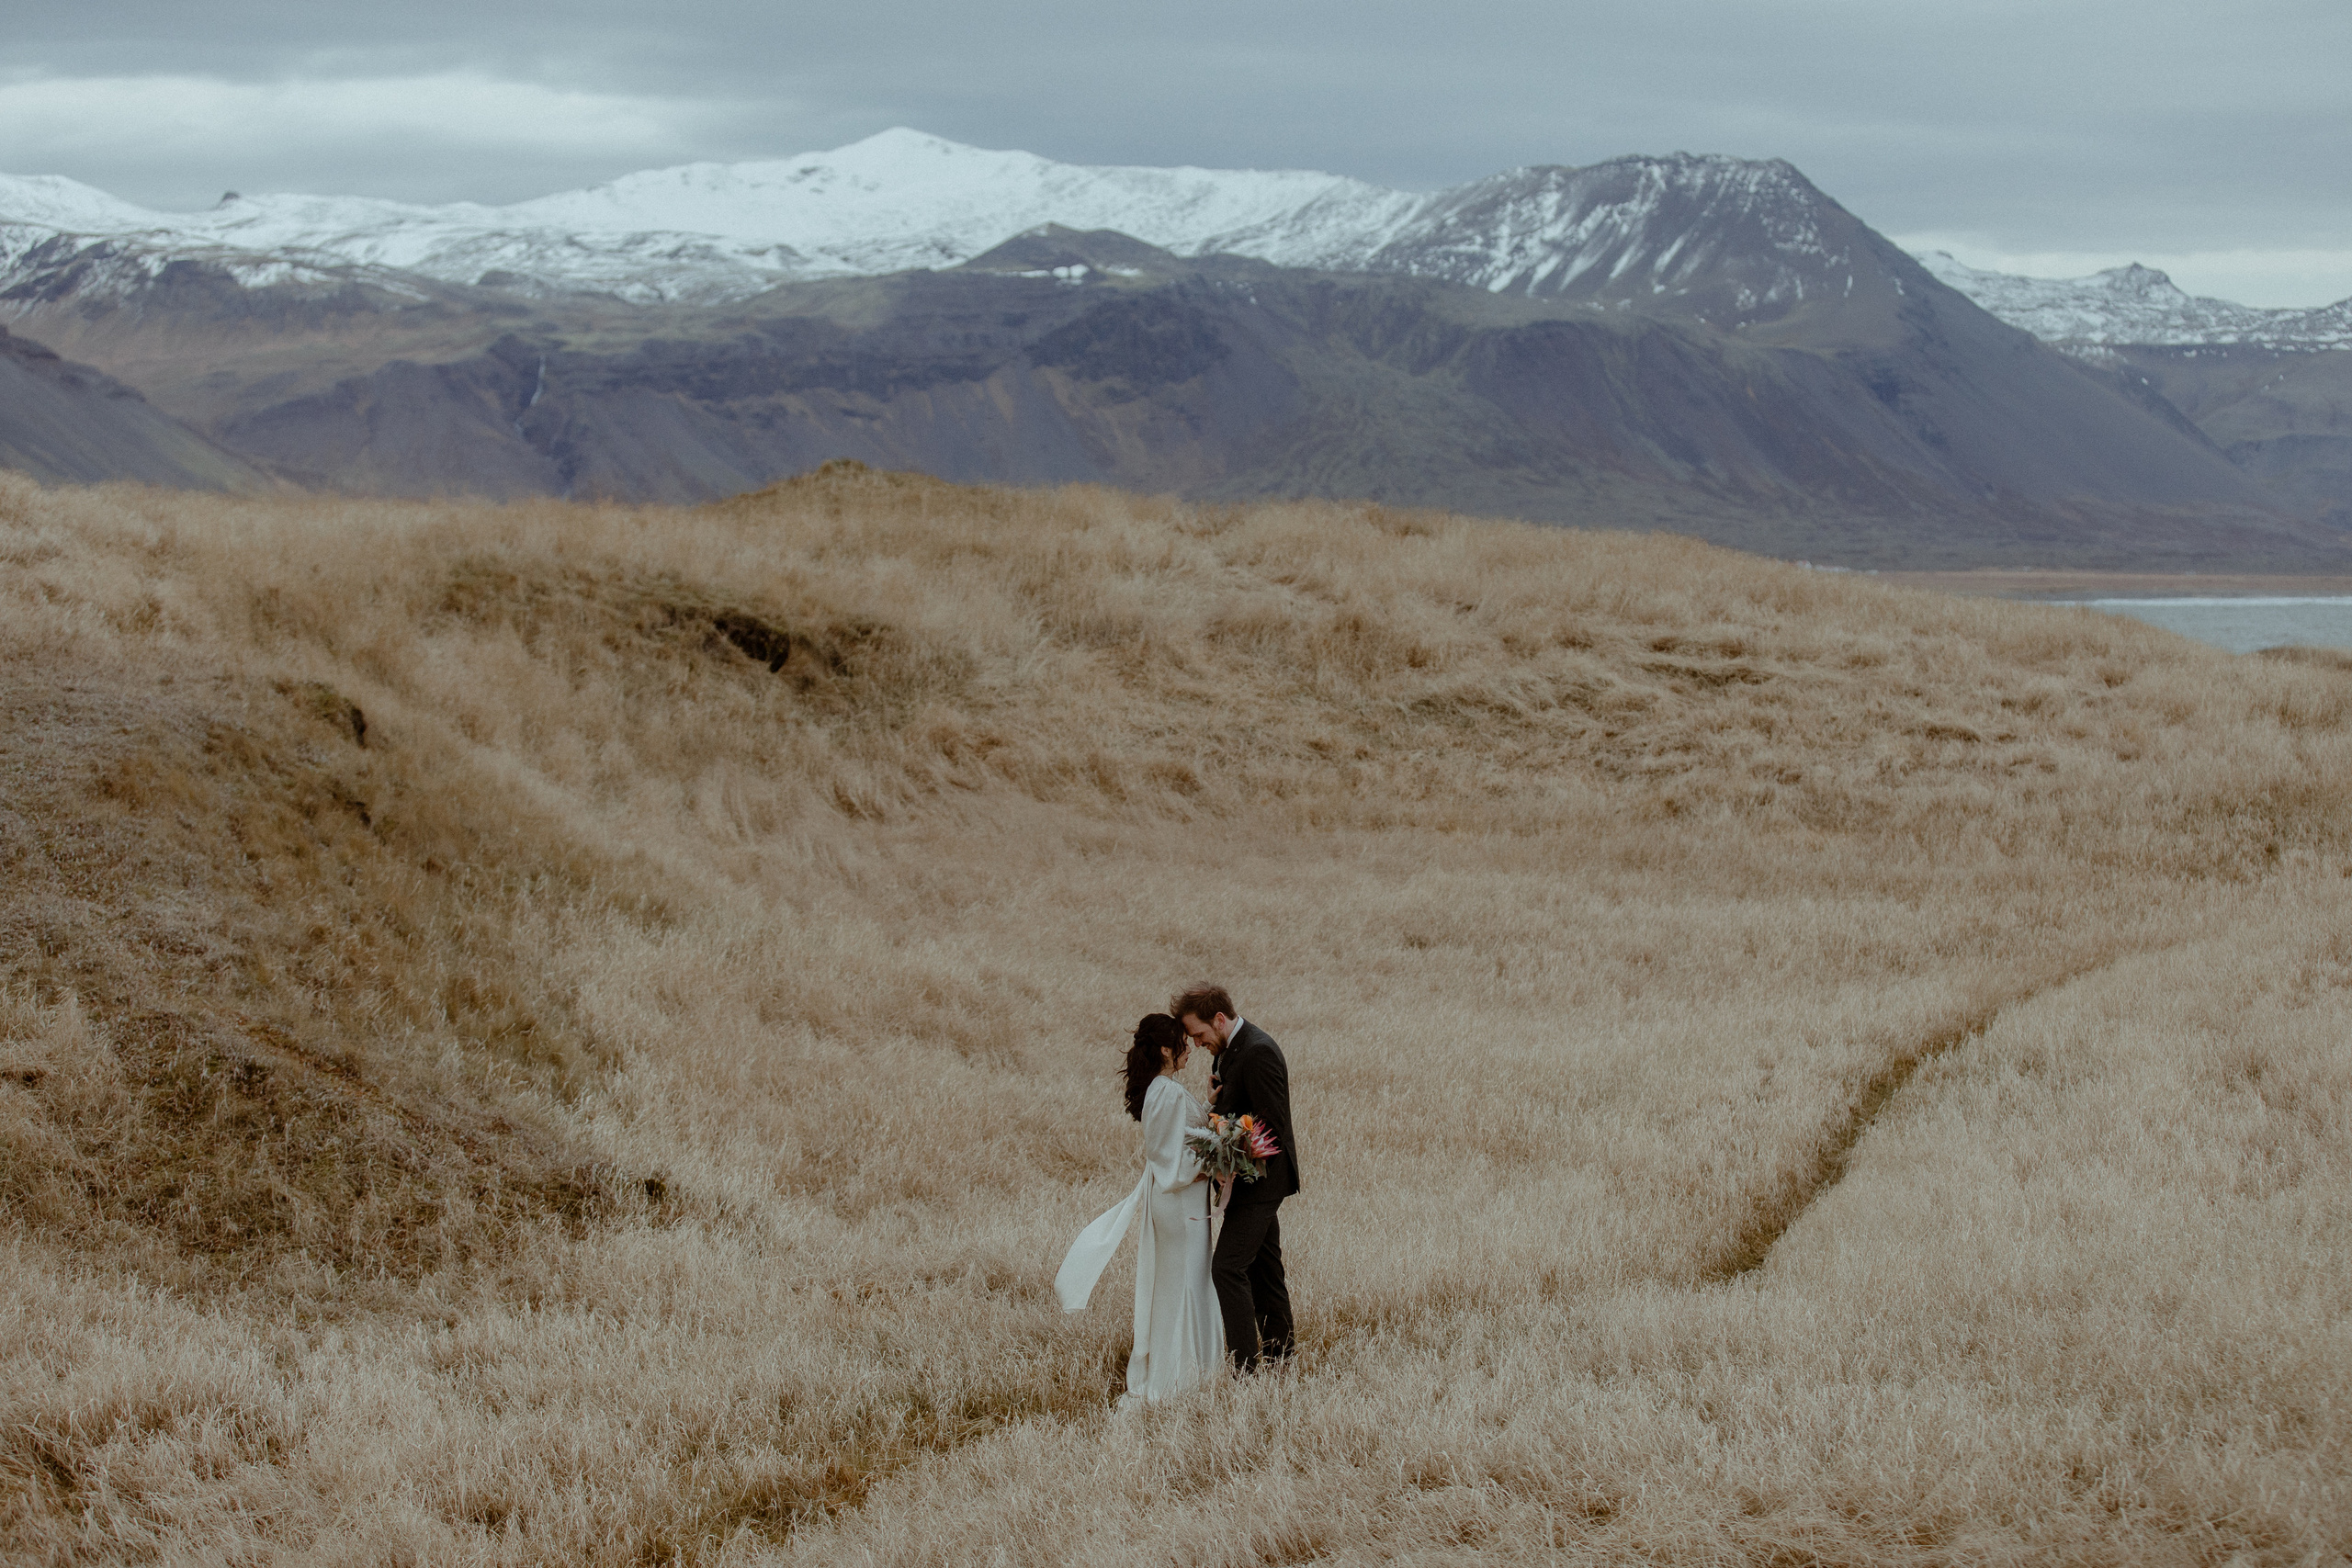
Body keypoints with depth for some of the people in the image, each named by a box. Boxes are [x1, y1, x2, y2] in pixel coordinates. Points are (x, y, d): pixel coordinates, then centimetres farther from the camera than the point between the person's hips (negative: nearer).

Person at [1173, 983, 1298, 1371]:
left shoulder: (1258, 1052, -21)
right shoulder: (1234, 1048, 11)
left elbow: (1272, 1125, -23)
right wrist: (1218, 1103, 2)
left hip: (1261, 1179, -10)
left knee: (1227, 1268, -14)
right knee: (1263, 1267, 15)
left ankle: (1245, 1366, -16)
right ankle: (1279, 1355, 22)